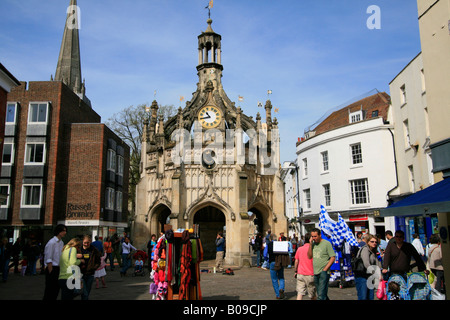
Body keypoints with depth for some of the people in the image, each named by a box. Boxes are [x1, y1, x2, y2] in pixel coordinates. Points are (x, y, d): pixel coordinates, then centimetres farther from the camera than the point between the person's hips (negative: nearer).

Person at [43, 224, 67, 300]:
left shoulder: (61, 243, 10)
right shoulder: (52, 242, -14)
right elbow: (48, 260, -15)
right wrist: (51, 273, -16)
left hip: (59, 268, 8)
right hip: (52, 268, -8)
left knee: (57, 288, 12)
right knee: (49, 290, -1)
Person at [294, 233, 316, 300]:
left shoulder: (299, 249, 3)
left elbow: (296, 261, 9)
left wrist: (296, 271, 20)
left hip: (300, 274, 3)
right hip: (310, 275, -3)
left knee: (300, 293, 0)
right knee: (313, 295, 12)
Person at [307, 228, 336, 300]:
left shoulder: (326, 243, -6)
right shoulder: (313, 244, 11)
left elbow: (333, 258, -8)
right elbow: (309, 256, 5)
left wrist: (325, 269, -12)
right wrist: (310, 244, -2)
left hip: (323, 273, -6)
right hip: (315, 273, 6)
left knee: (321, 295, -10)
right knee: (321, 294, 15)